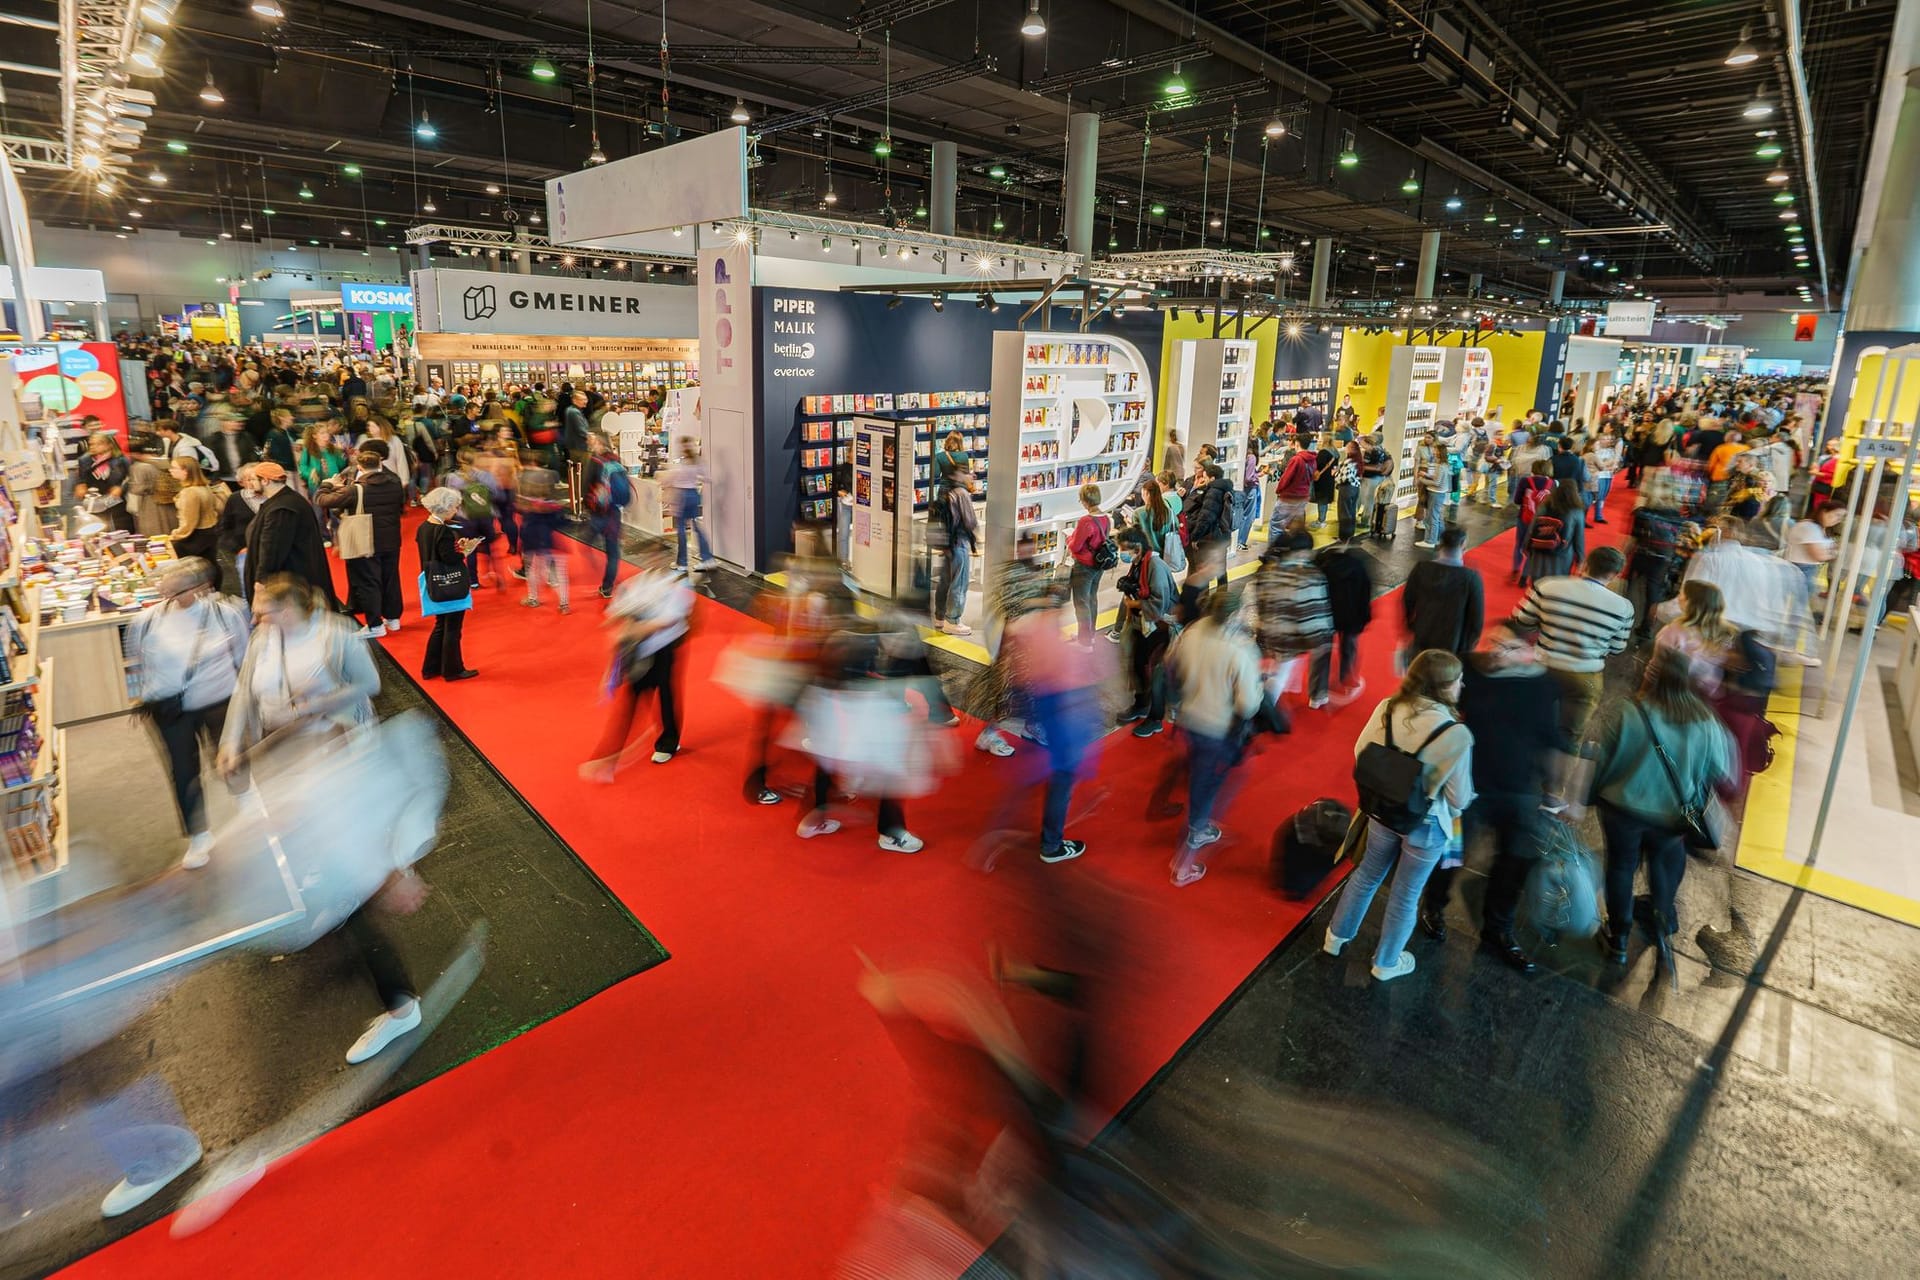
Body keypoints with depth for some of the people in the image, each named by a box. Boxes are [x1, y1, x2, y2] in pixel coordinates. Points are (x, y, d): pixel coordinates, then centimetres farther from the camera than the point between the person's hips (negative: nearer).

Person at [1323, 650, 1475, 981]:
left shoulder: (1387, 708, -15)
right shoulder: (1456, 734, -28)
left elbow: (1360, 753, -2)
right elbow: (1460, 797, -17)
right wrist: (1454, 810, 6)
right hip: (1426, 826, -4)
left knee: (1368, 873, 28)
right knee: (1406, 895, 19)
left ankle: (1337, 937, 46)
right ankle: (1386, 963, 41)